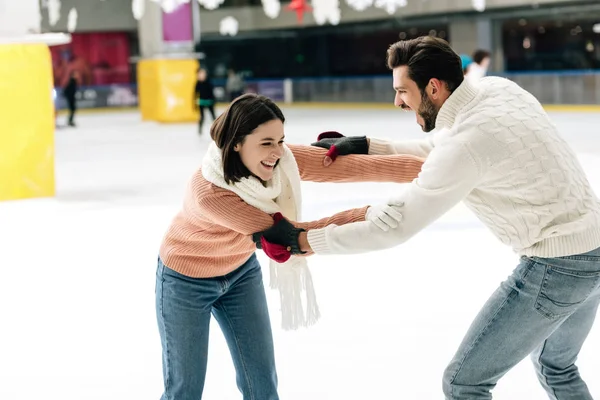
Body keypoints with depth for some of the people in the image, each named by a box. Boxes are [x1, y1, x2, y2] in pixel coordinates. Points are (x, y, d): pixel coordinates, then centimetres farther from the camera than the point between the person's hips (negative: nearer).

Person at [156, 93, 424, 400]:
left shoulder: (284, 161, -24)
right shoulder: (209, 193, -39)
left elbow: (356, 166, -31)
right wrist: (363, 215, -47)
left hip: (240, 272, 5)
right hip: (187, 280, -5)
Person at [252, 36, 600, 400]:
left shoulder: (466, 142, -23)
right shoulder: (497, 88, 1)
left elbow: (393, 228, -19)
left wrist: (300, 240, -13)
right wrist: (366, 147, 12)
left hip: (556, 265, -9)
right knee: (557, 369, 30)